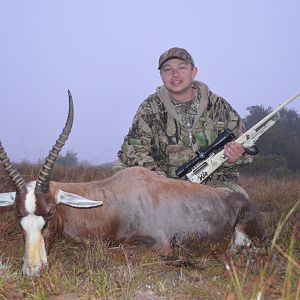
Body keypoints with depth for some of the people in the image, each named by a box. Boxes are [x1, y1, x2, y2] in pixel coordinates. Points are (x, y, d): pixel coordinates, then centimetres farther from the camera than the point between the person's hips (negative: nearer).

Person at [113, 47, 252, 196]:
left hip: (214, 184, 1)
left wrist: (235, 156, -14)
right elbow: (133, 148, -6)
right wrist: (158, 176, -24)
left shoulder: (218, 106, 6)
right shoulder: (150, 108, 3)